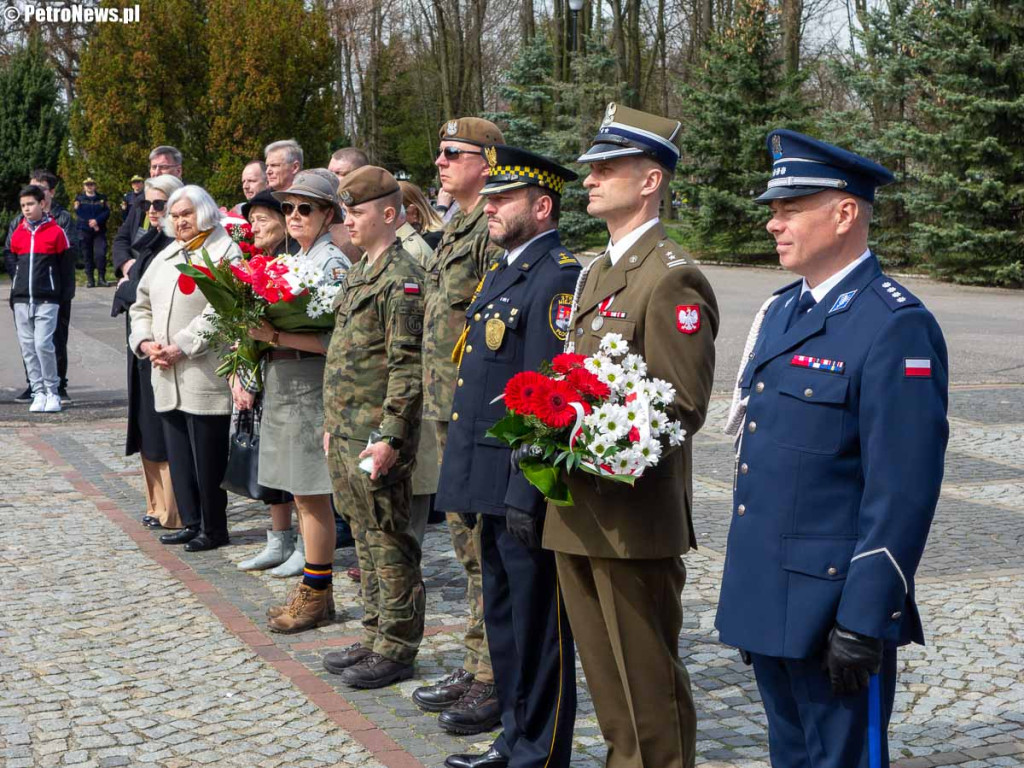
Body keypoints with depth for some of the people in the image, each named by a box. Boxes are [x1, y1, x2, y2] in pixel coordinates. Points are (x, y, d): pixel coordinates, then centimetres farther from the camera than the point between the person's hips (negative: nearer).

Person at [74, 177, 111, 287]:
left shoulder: (102, 198, 10)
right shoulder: (79, 198, 8)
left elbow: (107, 212, -1)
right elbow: (78, 214, -1)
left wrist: (96, 221, -16)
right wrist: (89, 223, -13)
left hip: (99, 232, 0)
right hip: (84, 231, 0)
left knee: (100, 254, -13)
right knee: (87, 256, 1)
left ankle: (101, 278, -4)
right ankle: (90, 279, 7)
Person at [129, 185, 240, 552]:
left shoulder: (225, 253, -5)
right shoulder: (165, 256, 19)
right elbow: (141, 304, 21)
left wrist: (182, 347, -18)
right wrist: (145, 342, 3)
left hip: (205, 375, -7)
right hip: (167, 377, 7)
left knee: (207, 455, -2)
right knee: (178, 452, 11)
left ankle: (213, 528, 8)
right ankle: (192, 522, 21)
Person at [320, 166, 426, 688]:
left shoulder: (402, 278, -13)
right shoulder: (359, 274, 16)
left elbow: (407, 367, -19)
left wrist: (389, 437, -22)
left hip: (377, 436, -10)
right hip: (347, 433, 10)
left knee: (389, 545, -1)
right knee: (366, 541, 16)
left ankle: (396, 651, 9)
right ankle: (375, 639, 26)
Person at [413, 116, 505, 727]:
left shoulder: (496, 233, -14)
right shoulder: (457, 231, 17)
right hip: (451, 413, 10)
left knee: (489, 548, -2)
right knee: (471, 543, 16)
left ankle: (495, 678, 8)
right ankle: (479, 667, 26)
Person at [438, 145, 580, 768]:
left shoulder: (558, 279, -15)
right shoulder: (503, 273, 16)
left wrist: (527, 494, -23)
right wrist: (466, 476, 20)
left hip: (524, 486, -10)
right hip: (492, 481, 10)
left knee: (538, 624, 2)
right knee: (503, 616, 19)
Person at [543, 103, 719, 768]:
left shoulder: (673, 279, -14)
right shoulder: (597, 273, 16)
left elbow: (683, 407, -19)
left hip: (634, 517, -9)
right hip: (579, 512, 9)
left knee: (647, 678, 2)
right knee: (605, 671, 18)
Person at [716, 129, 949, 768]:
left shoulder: (897, 327, -16)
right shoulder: (784, 309, 11)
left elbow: (903, 492, -20)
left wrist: (863, 623, -20)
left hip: (832, 601, -8)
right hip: (764, 595, 8)